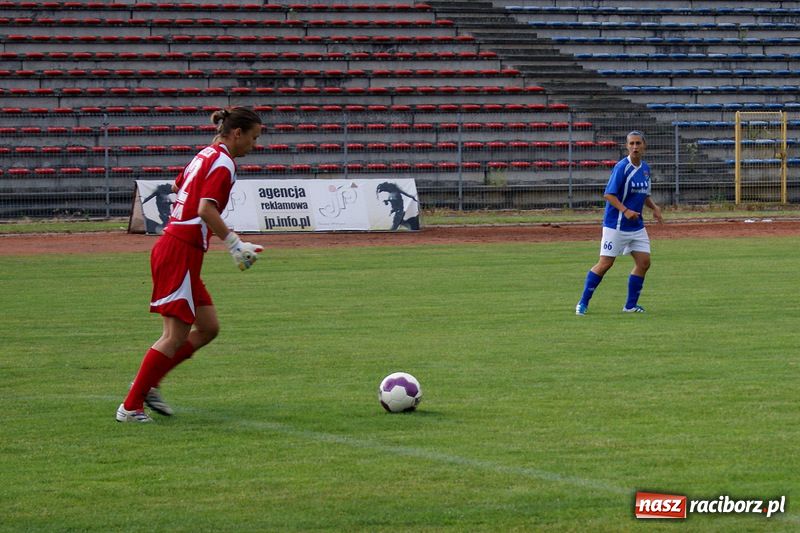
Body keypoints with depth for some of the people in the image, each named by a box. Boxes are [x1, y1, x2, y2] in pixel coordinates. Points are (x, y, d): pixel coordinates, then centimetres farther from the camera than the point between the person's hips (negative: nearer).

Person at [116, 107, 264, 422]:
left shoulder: (206, 155, 15)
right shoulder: (224, 163, -12)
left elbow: (177, 186, 32)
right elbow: (206, 209, -24)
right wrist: (234, 244, -23)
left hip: (172, 246, 10)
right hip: (181, 253, -10)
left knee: (208, 328, 11)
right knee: (176, 335, -7)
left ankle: (147, 384, 12)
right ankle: (131, 407, -6)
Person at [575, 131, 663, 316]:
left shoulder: (645, 169, 9)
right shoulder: (622, 167, -14)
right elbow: (609, 194, -18)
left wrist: (654, 207, 3)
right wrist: (625, 211, -30)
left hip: (637, 225, 7)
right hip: (616, 224, -7)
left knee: (644, 262, 2)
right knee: (605, 264, -6)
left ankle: (631, 305, 14)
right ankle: (583, 303, 4)